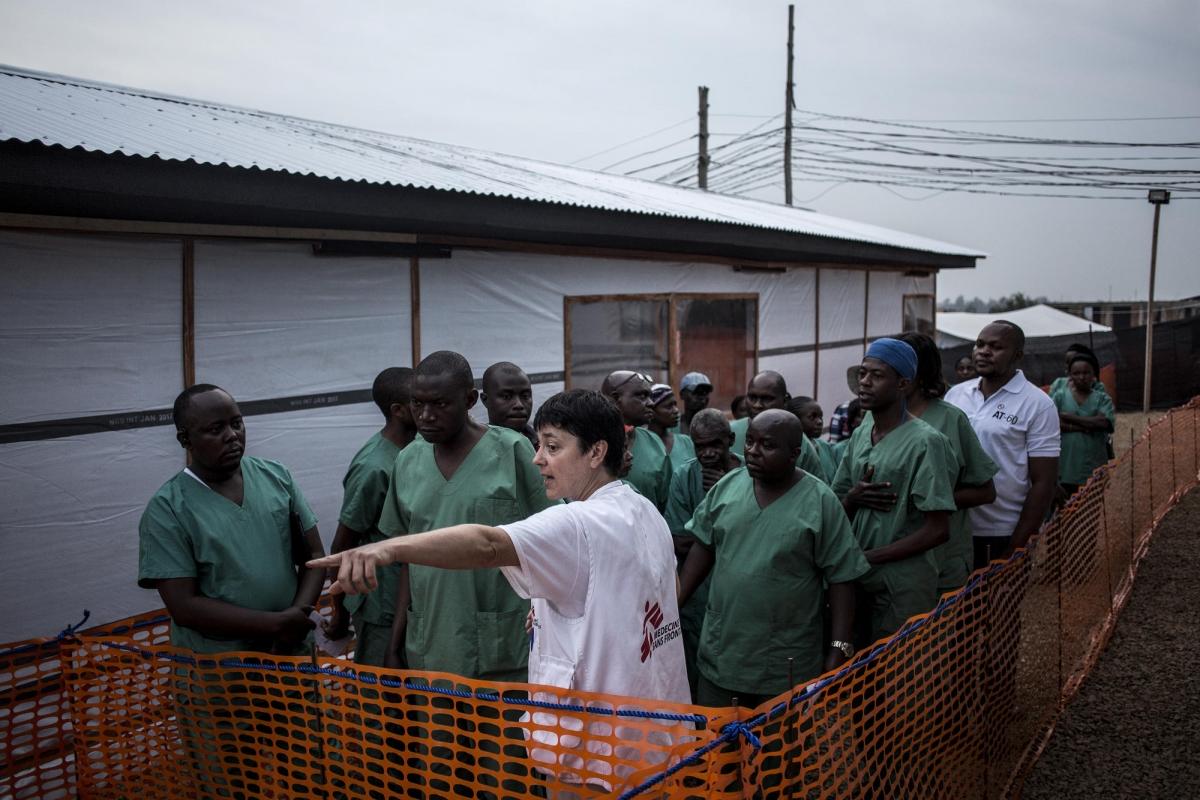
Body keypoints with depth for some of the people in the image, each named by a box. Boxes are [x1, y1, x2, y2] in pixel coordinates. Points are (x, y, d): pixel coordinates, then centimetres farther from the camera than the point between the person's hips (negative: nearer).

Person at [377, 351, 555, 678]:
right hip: (428, 650, 4)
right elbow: (408, 558, 13)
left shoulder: (512, 451, -7)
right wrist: (396, 642, 12)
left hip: (502, 651, -4)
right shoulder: (407, 462, 6)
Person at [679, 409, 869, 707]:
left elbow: (840, 579, -8)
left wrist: (839, 649, -11)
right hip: (720, 652, 4)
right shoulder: (727, 486, 1)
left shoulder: (821, 502, -10)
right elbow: (704, 548, 10)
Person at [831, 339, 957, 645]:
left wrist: (867, 557, -15)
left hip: (902, 588, -6)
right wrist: (853, 498, -10)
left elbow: (938, 530, -16)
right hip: (856, 581, 6)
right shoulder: (860, 435, 8)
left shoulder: (925, 442, -14)